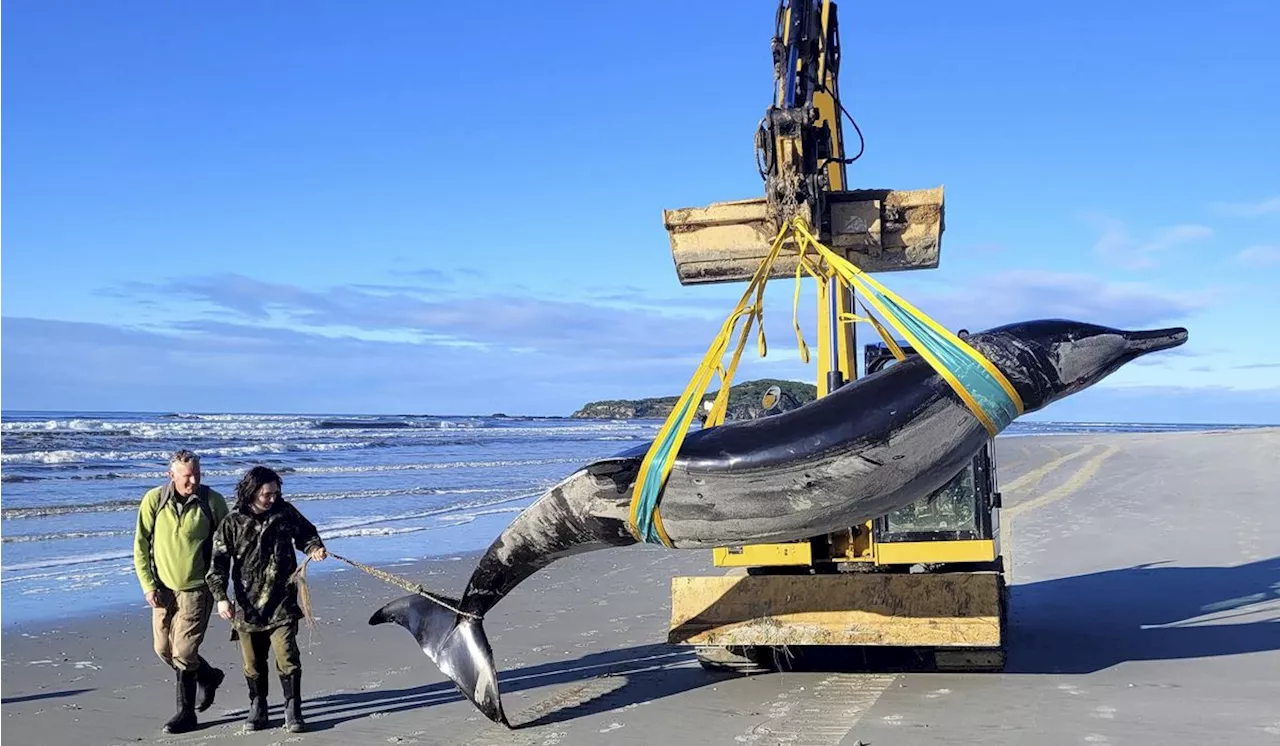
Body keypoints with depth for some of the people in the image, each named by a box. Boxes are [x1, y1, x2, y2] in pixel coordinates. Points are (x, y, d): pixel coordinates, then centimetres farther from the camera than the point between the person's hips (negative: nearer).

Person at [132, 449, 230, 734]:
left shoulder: (213, 501, -9)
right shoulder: (154, 500, -6)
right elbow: (141, 545, -1)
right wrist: (148, 585, -6)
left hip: (197, 588, -4)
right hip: (163, 588, 4)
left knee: (183, 652, -7)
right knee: (163, 650, 11)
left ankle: (186, 713, 16)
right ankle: (209, 677, 36)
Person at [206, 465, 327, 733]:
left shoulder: (285, 512, 0)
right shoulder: (233, 523, -4)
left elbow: (306, 533, 16)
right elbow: (218, 562, -4)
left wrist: (314, 548, -6)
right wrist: (221, 596, -14)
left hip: (282, 604, 0)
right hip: (247, 606, 0)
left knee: (287, 658, -6)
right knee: (253, 663, 11)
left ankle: (293, 710, 7)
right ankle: (257, 707, 29)